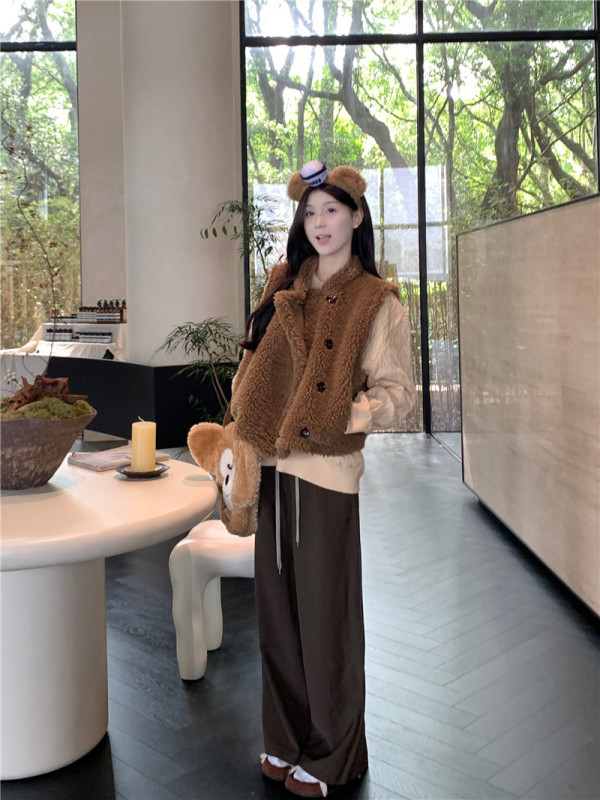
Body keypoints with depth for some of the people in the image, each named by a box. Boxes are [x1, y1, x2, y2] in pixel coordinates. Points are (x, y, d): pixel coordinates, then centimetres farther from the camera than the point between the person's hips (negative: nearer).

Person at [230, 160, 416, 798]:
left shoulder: (376, 302, -4)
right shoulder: (284, 286, 12)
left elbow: (396, 393, -5)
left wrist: (340, 418, -20)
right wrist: (243, 437, 5)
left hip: (328, 471, -5)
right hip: (273, 465, 5)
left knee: (325, 613, 4)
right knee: (276, 607, 13)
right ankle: (288, 739, 31)